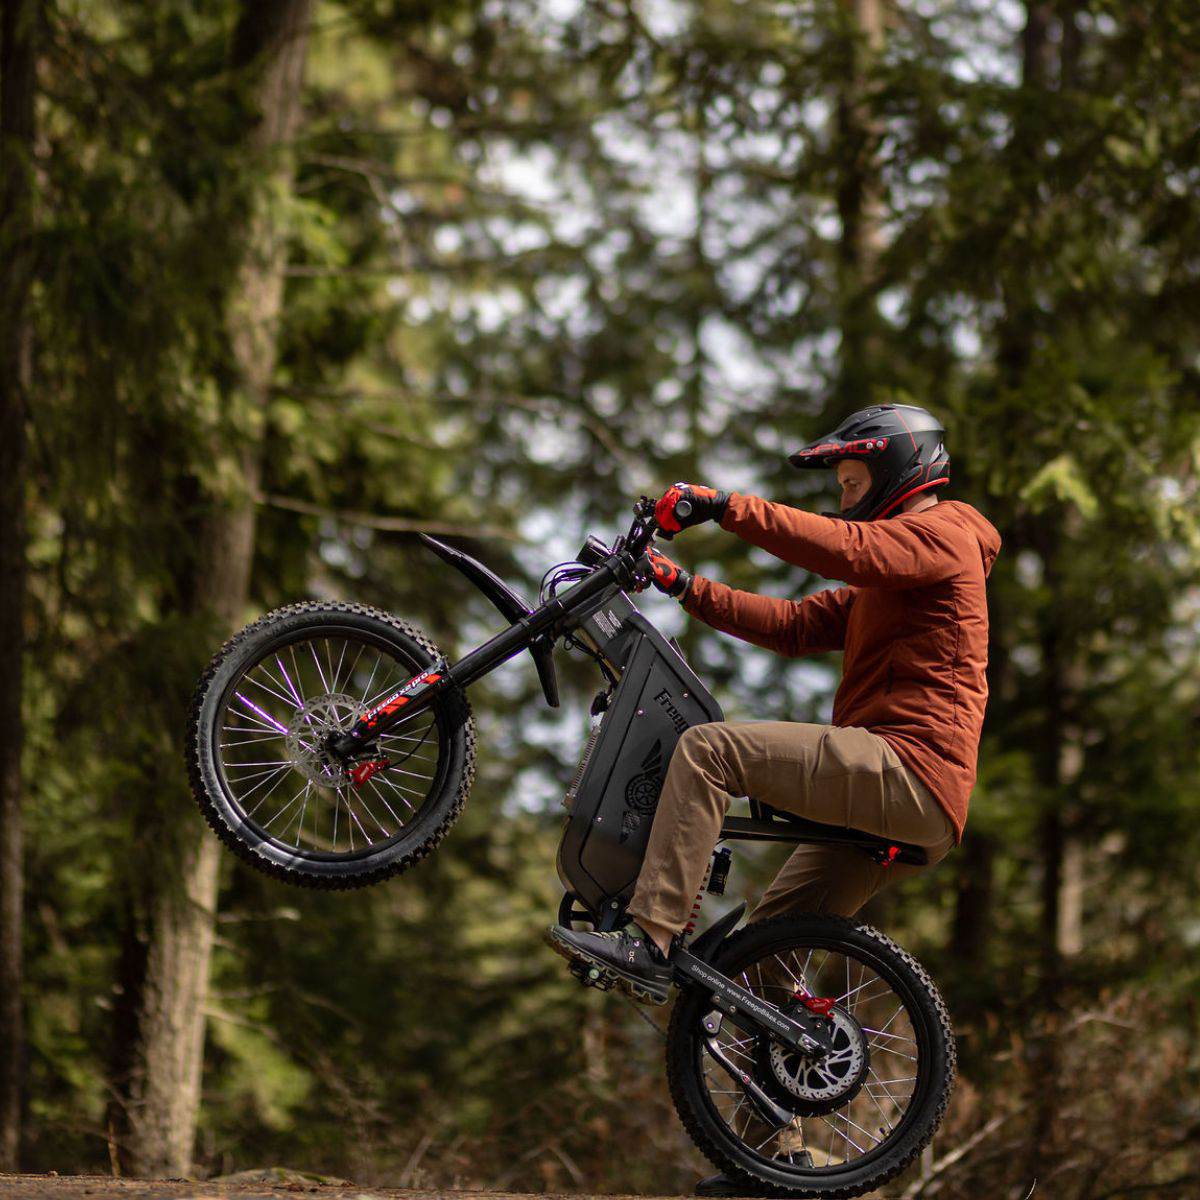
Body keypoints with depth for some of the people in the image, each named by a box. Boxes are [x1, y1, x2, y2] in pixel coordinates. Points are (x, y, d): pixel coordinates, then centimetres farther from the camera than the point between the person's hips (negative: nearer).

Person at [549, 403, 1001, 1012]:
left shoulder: (939, 532, 0)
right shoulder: (882, 582, 32)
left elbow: (846, 549, -20)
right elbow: (795, 625, 23)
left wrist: (725, 505, -22)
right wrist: (684, 586, 14)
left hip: (908, 768, -11)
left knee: (710, 748, -21)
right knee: (770, 946, 18)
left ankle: (648, 942, -27)